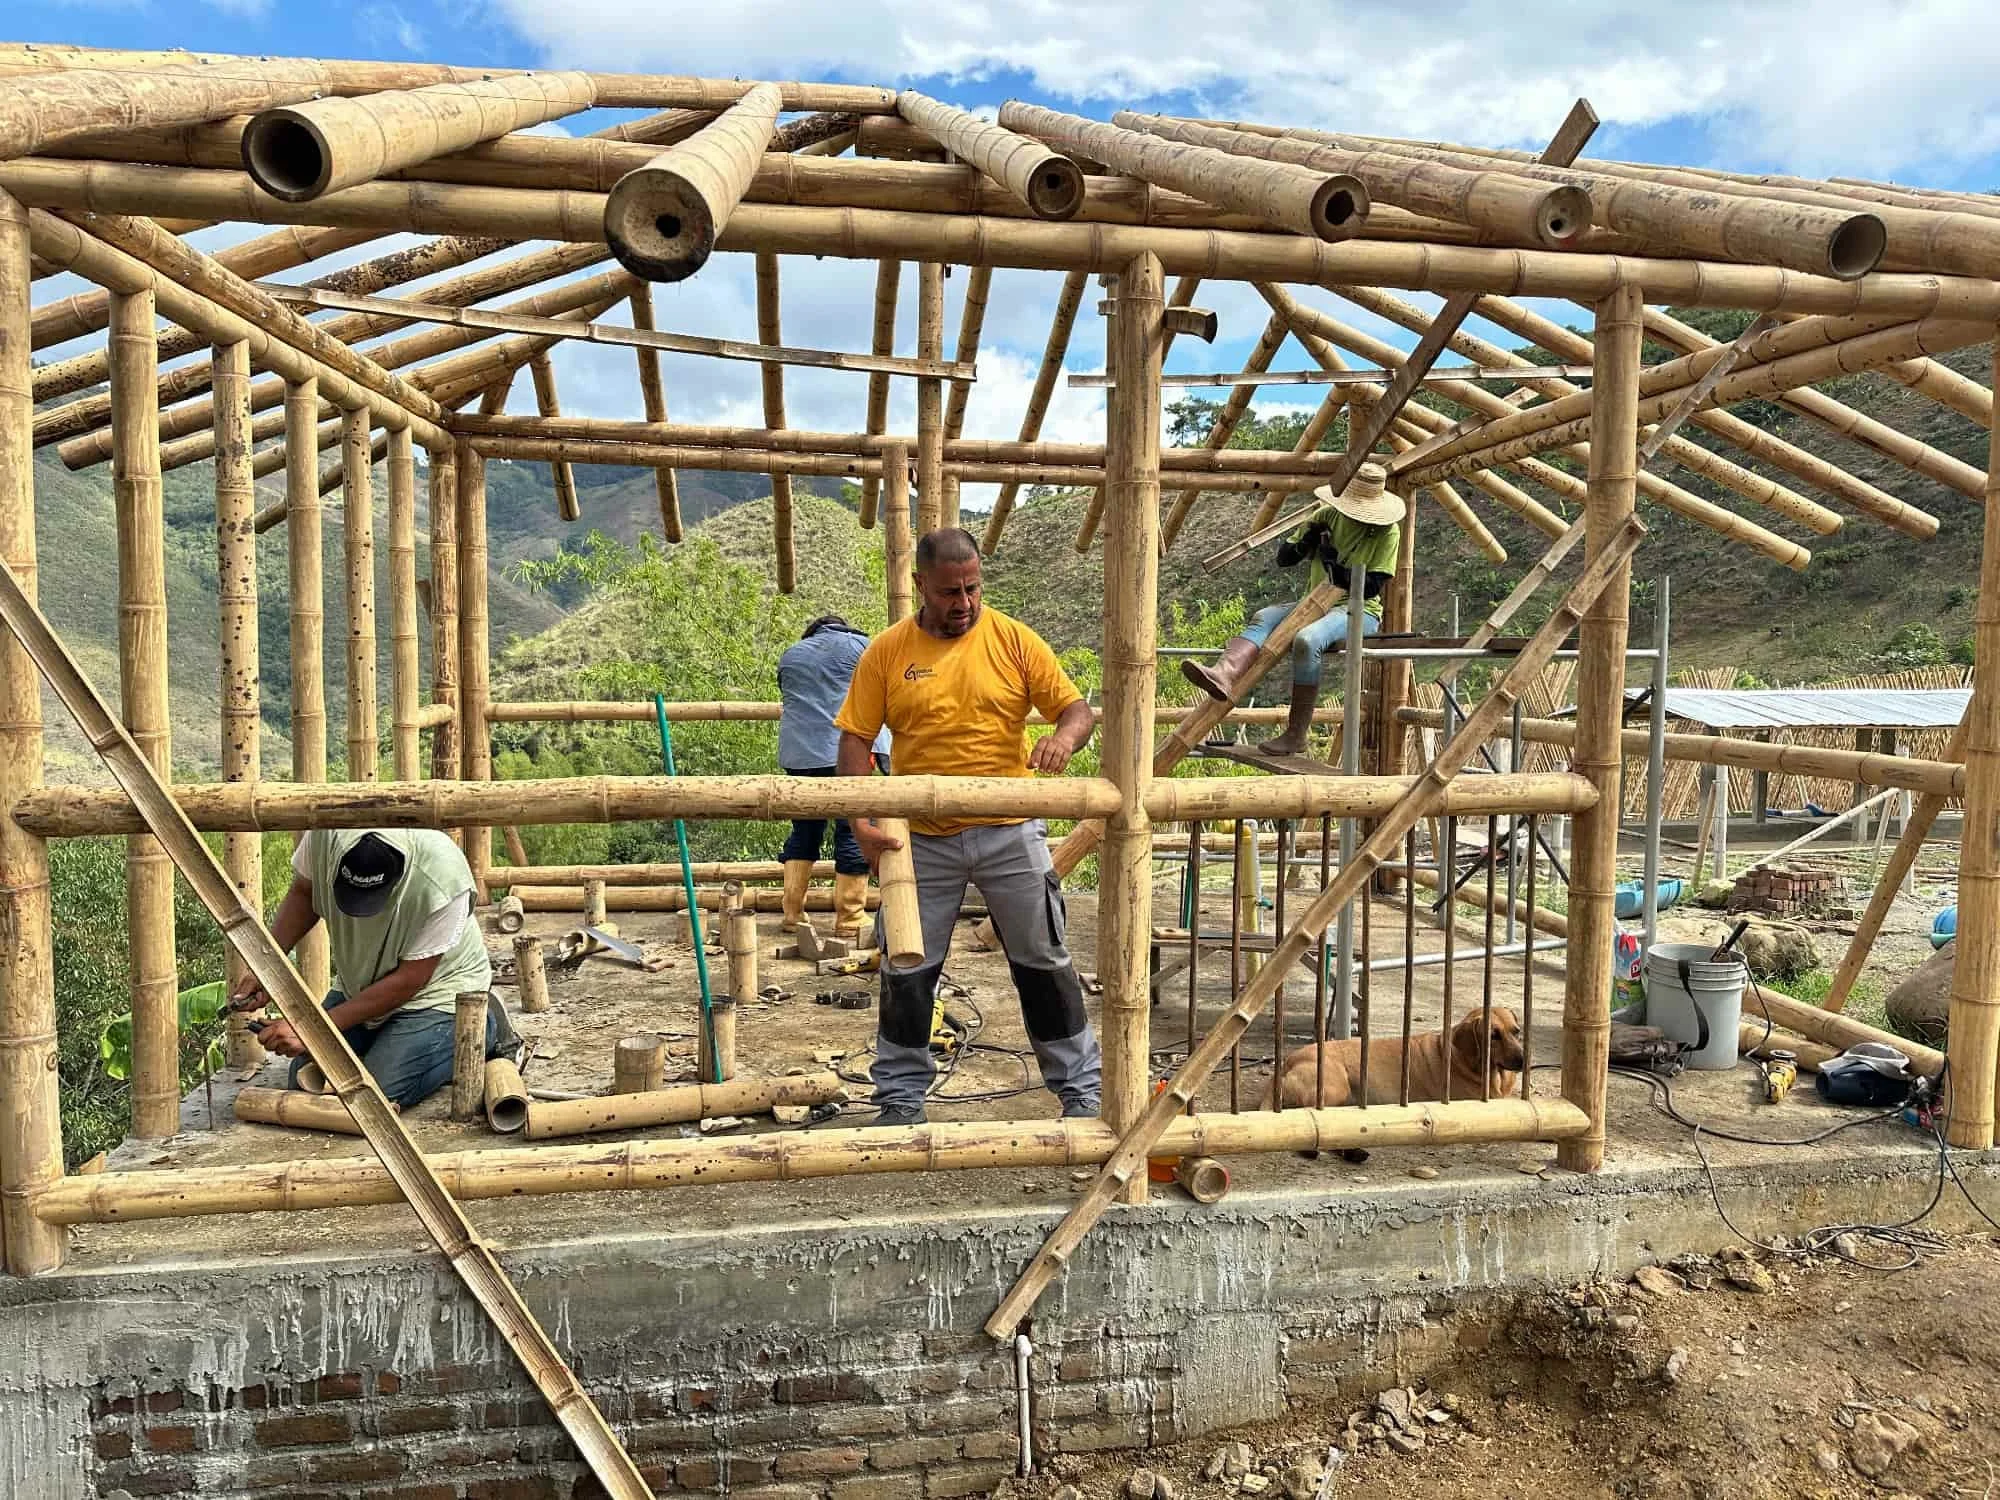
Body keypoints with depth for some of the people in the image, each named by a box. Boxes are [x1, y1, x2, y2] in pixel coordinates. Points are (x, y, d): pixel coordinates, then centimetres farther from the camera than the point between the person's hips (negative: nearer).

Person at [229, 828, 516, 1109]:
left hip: (437, 987, -5)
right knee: (304, 1085, 0)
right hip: (357, 984, 5)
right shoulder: (326, 833, -25)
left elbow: (410, 980, -26)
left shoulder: (443, 876, -37)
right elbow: (302, 894, -1)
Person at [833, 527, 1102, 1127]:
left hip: (1011, 834, 0)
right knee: (907, 971, 9)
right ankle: (902, 1095, 27)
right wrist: (860, 817, -15)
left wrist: (1064, 736, -26)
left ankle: (1080, 1086, 24)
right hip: (923, 839, 1)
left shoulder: (1013, 639, -2)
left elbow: (1077, 708, -2)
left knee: (1044, 964, 9)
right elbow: (855, 738, -2)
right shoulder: (887, 651, -1)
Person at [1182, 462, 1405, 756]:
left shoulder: (1387, 532, -5)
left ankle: (1295, 735, -28)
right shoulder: (1328, 517, 9)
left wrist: (1336, 566, -20)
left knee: (1307, 639, -36)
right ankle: (1224, 676, -54)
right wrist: (1305, 543, -9)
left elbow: (1372, 587, -11)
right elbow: (1283, 559, 12)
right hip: (1317, 603, 6)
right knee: (1264, 618, -24)